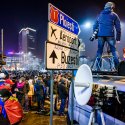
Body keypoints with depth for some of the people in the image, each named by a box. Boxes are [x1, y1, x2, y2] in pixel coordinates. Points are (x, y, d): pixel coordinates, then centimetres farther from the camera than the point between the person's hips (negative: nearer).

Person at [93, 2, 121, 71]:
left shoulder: (100, 15, 20)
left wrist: (95, 35, 20)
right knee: (114, 51, 3)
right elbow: (118, 27, 6)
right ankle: (118, 68, -4)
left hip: (100, 35, 2)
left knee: (99, 51, 7)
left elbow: (95, 26, 16)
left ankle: (98, 68, 3)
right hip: (110, 35, -2)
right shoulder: (114, 15, 11)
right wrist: (118, 38, 9)